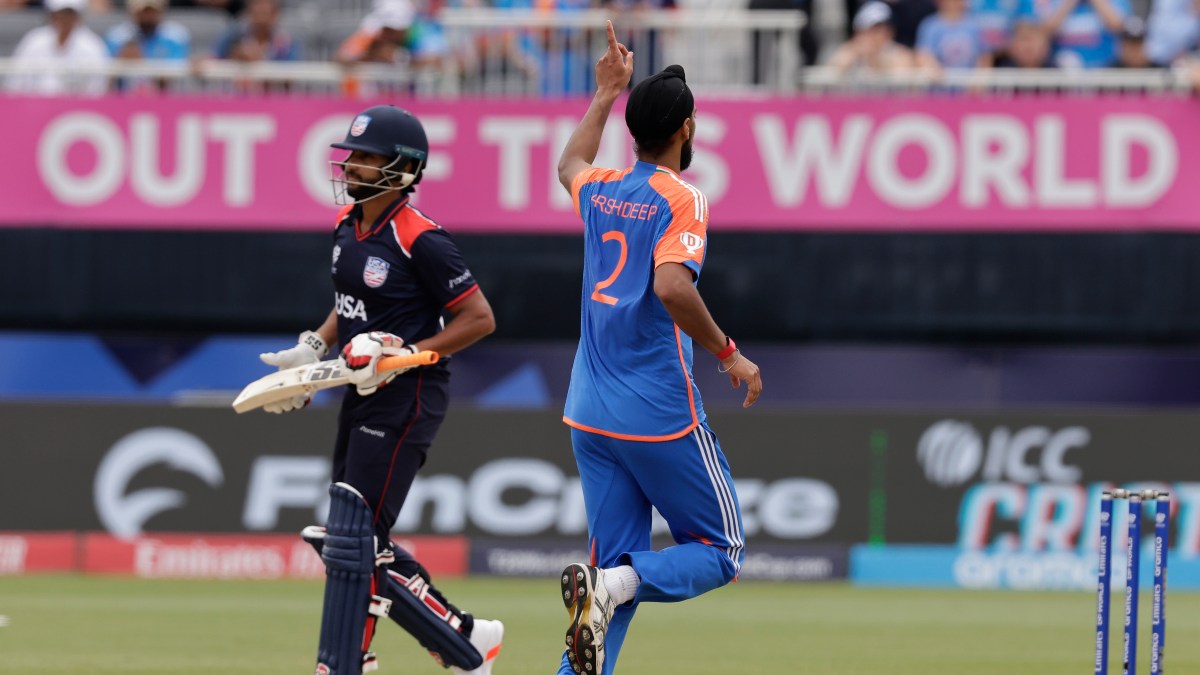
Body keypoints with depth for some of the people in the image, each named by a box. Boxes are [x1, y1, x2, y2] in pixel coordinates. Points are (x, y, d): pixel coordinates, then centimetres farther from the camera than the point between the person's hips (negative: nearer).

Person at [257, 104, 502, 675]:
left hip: (405, 402, -9)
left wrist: (403, 358, -20)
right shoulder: (347, 224, 7)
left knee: (352, 540, -11)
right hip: (362, 398, 9)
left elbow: (479, 318, -15)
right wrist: (313, 348, 8)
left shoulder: (419, 241, -18)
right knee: (354, 542, 12)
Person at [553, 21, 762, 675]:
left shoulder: (601, 190, 10)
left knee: (615, 562, 10)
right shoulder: (680, 199, -10)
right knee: (720, 551, 5)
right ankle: (618, 583, -22)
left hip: (590, 413, 7)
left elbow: (570, 165, 37)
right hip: (660, 413, -7)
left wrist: (606, 93, 45)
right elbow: (672, 287, -26)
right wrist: (728, 353, -15)